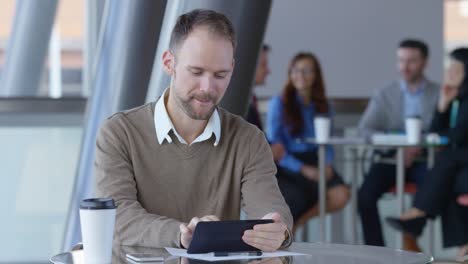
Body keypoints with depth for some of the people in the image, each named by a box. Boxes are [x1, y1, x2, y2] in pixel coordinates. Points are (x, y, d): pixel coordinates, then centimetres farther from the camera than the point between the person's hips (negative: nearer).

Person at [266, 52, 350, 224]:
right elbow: (274, 148, -8)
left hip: (315, 162, 4)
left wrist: (327, 165, -8)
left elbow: (327, 143, 14)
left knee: (341, 196, -23)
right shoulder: (279, 103, -3)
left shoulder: (323, 106, 11)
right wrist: (302, 169, -20)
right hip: (288, 167, -4)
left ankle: (296, 219, 1)